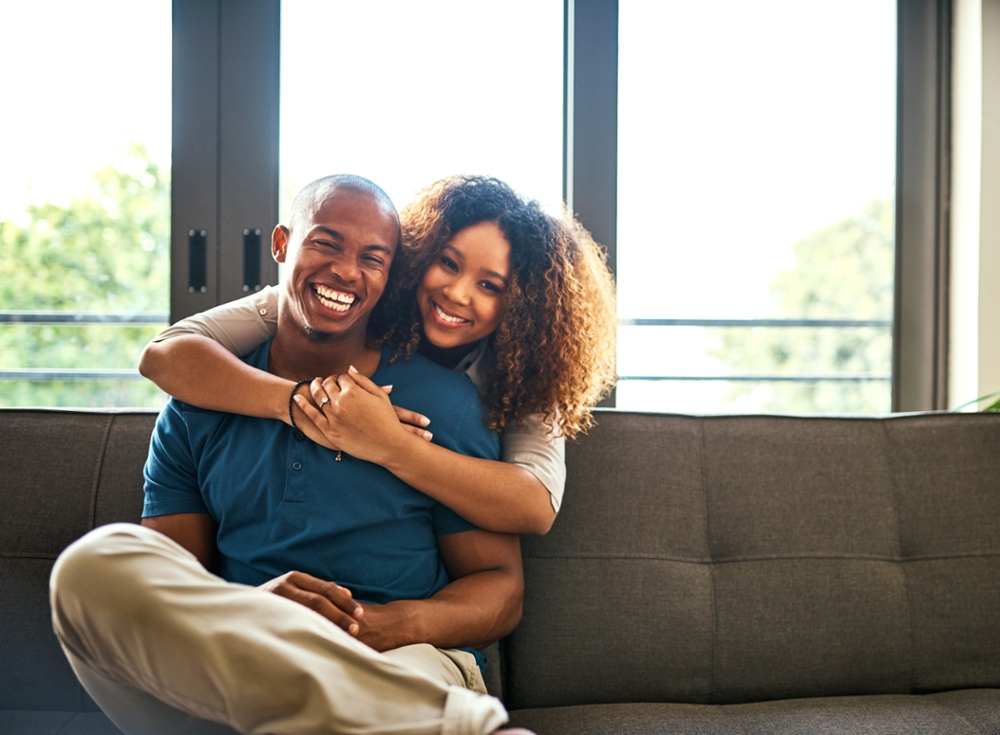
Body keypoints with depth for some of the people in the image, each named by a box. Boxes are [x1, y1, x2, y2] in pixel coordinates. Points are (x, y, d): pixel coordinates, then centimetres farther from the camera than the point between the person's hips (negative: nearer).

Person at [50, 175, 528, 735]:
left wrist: (400, 623, -17)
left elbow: (501, 588, 6)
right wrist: (249, 610, -17)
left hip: (398, 666, -6)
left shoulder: (443, 401, 7)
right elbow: (163, 586, 8)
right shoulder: (198, 410, 14)